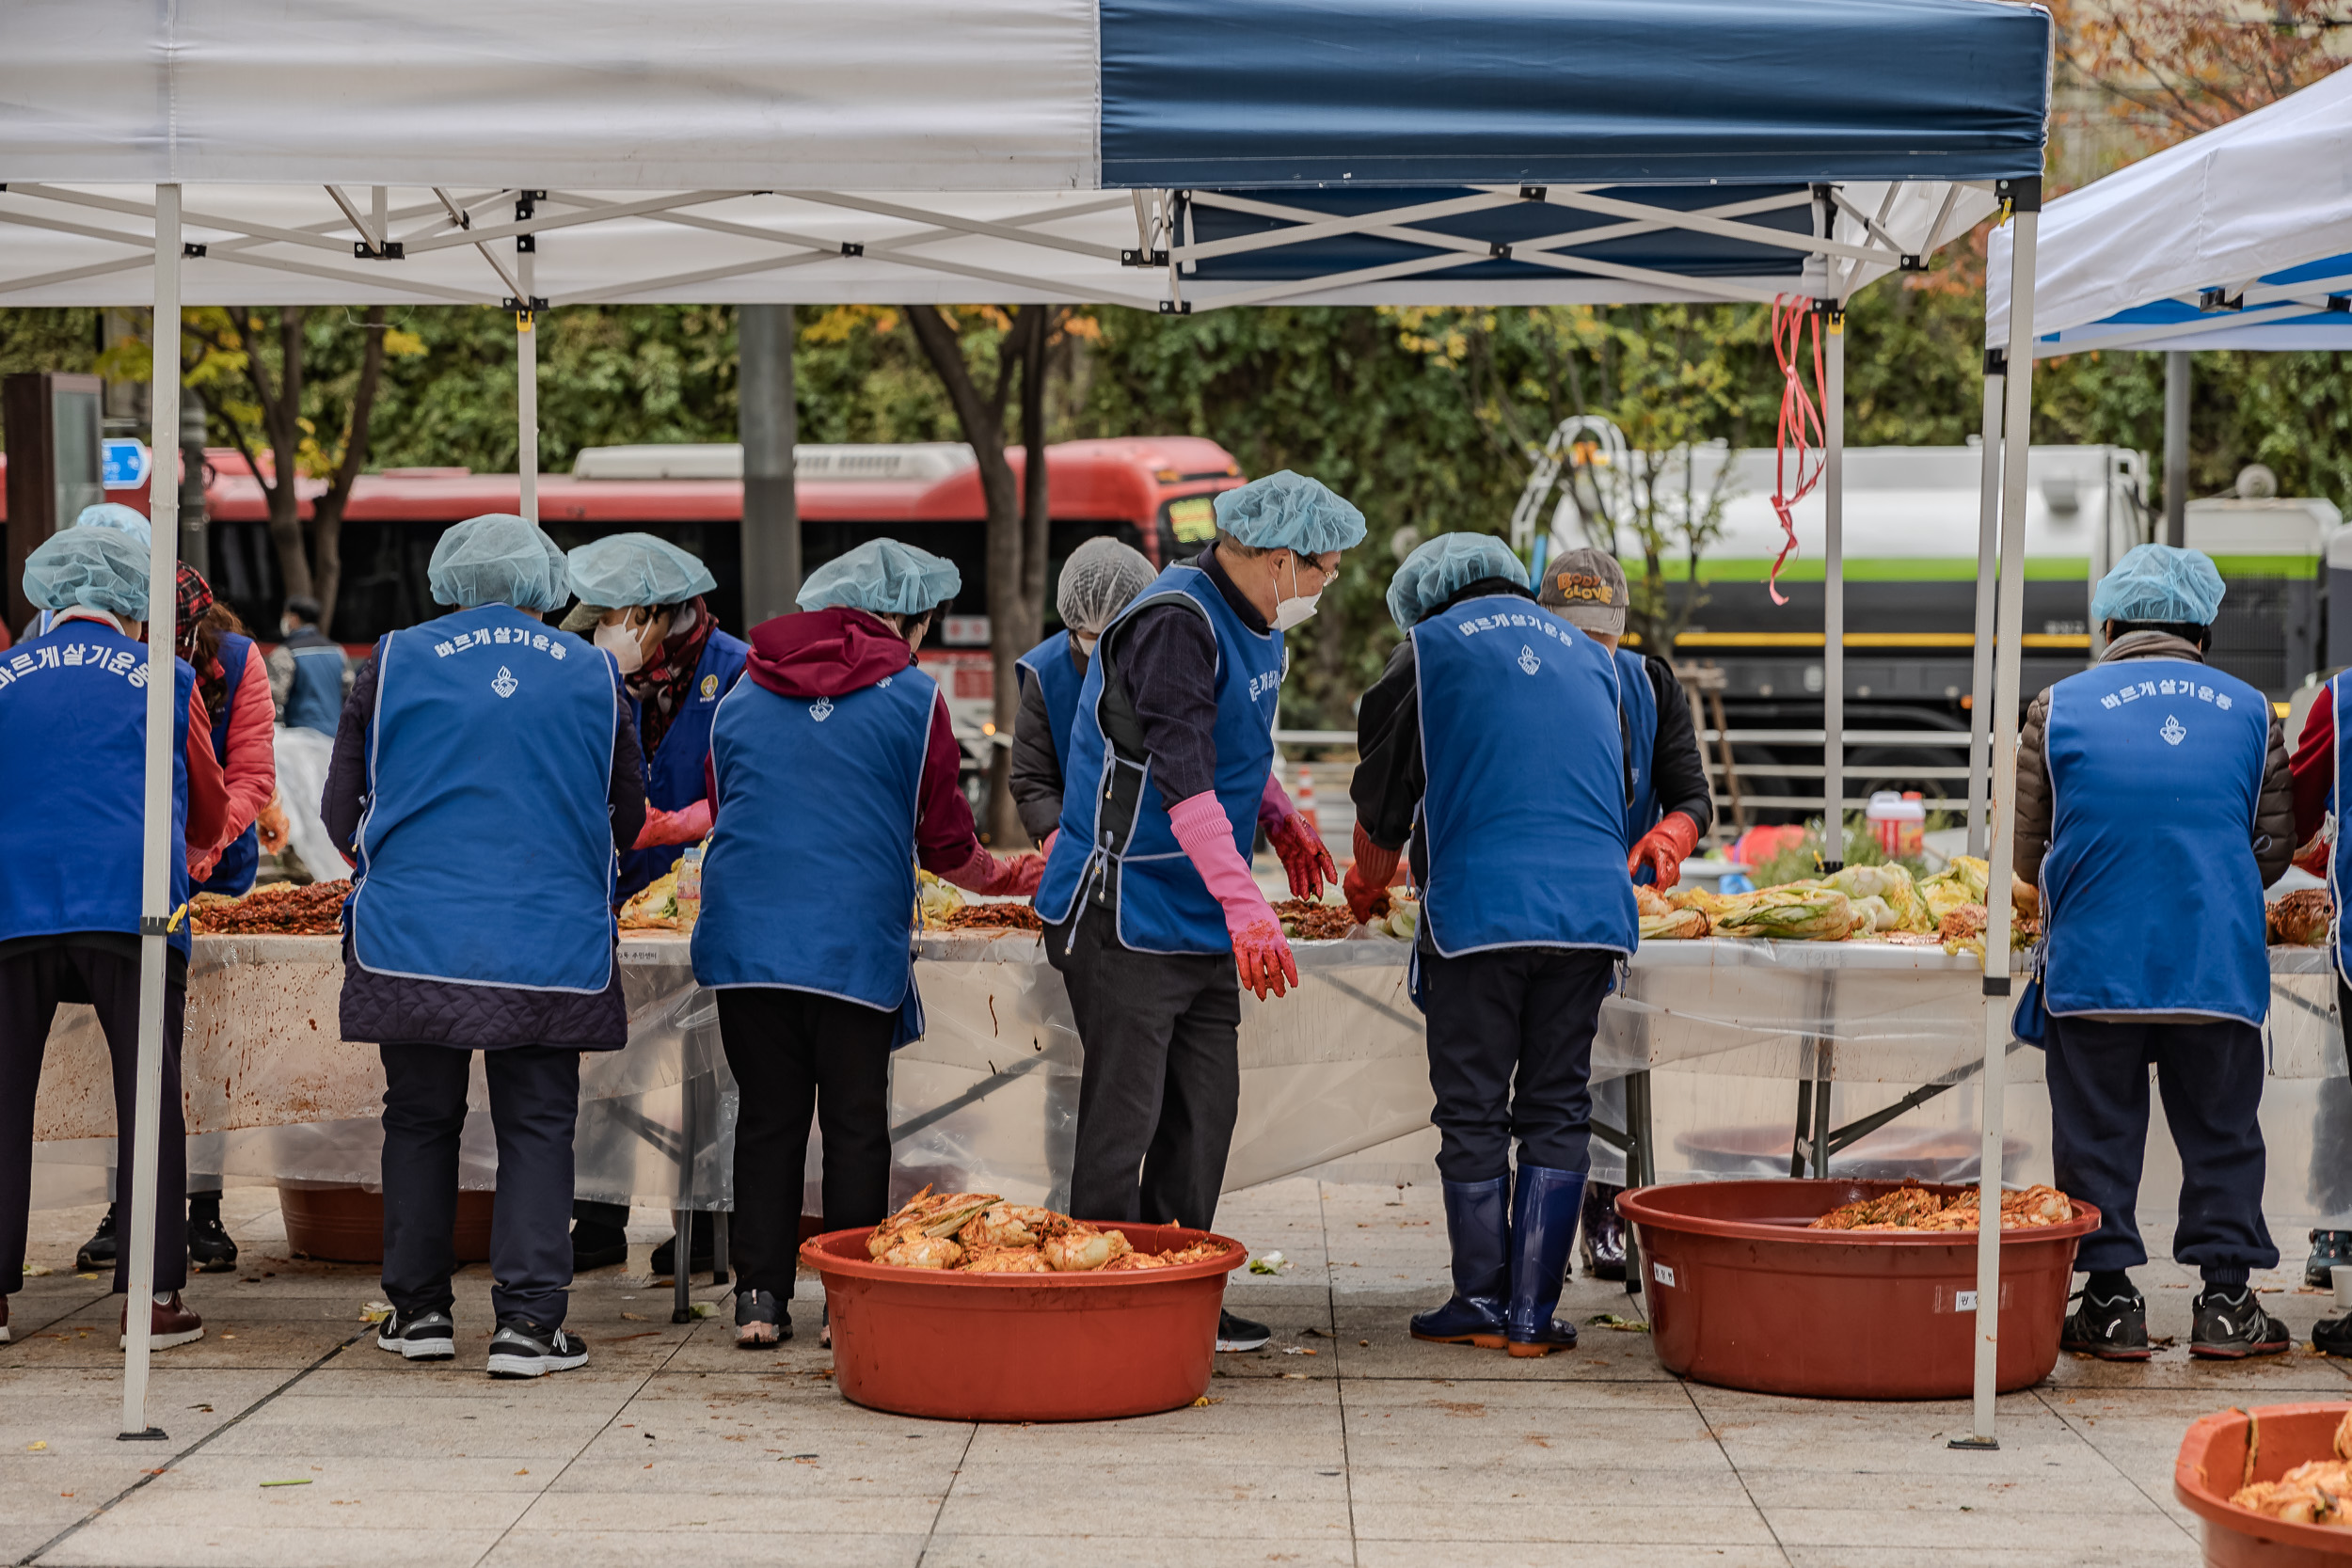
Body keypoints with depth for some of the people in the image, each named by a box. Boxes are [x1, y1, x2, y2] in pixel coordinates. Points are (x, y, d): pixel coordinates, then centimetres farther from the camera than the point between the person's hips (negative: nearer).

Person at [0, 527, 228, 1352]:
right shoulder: (164, 680, 9)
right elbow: (211, 811, 21)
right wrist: (182, 852, 42)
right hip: (133, 911, -1)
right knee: (149, 1100, 4)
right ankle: (154, 1297, 2)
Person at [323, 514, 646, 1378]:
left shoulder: (392, 664, 2)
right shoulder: (593, 675, 4)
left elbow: (342, 813, 7)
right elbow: (627, 820, 13)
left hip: (414, 941, 0)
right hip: (551, 945, 0)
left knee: (420, 1119, 12)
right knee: (538, 1127, 5)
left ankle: (418, 1308, 17)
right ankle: (528, 1320, -1)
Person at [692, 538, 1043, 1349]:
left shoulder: (742, 698, 12)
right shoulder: (912, 697, 0)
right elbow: (946, 843, 4)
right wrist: (1008, 875, 25)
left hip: (745, 938, 3)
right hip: (856, 943, -3)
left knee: (768, 1118, 10)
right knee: (855, 1123, 5)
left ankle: (759, 1297, 7)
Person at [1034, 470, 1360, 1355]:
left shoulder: (1254, 625, 11)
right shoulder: (1175, 623, -20)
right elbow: (1181, 776, -28)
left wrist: (1284, 822, 20)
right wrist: (1246, 908, -33)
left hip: (1201, 918, 10)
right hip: (1127, 914, -9)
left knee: (1203, 1111, 10)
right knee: (1125, 1118, -7)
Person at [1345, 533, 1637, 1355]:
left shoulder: (1428, 649, 8)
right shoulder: (1592, 658, 21)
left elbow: (1383, 800, 12)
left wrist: (1371, 884, 30)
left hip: (1477, 909, -4)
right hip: (1594, 909, 4)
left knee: (1473, 1114, 6)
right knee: (1556, 1110, 8)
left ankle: (1481, 1302, 9)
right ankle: (1533, 1312, 7)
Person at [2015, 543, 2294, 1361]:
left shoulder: (2060, 707, 3)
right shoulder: (2250, 711, 7)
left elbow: (2028, 851, 8)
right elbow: (2274, 848, 12)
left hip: (2093, 964, -1)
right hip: (2220, 968, 1)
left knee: (2098, 1131, 7)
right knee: (2220, 1131, 10)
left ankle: (2111, 1300, 8)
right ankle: (2226, 1299, 11)